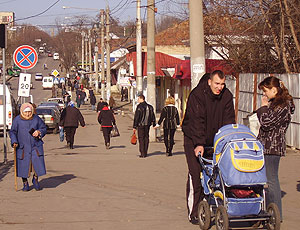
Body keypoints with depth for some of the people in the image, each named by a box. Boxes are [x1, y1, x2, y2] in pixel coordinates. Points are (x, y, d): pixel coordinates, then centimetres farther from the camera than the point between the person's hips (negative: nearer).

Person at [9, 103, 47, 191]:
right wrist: (14, 142, -12)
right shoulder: (17, 120, -3)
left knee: (38, 163, -7)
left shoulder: (36, 118, 1)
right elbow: (12, 132, 2)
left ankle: (35, 179, 20)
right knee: (23, 165, 0)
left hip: (35, 146, 1)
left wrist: (39, 132, -10)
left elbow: (44, 128, 10)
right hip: (22, 147, -1)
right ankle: (25, 184, 19)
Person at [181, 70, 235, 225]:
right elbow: (197, 121, -24)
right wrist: (199, 144, -31)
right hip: (193, 141, -5)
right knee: (195, 176, -9)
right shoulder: (197, 95, -17)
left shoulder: (227, 96, -3)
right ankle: (193, 213, -4)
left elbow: (229, 121, -2)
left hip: (214, 141, 5)